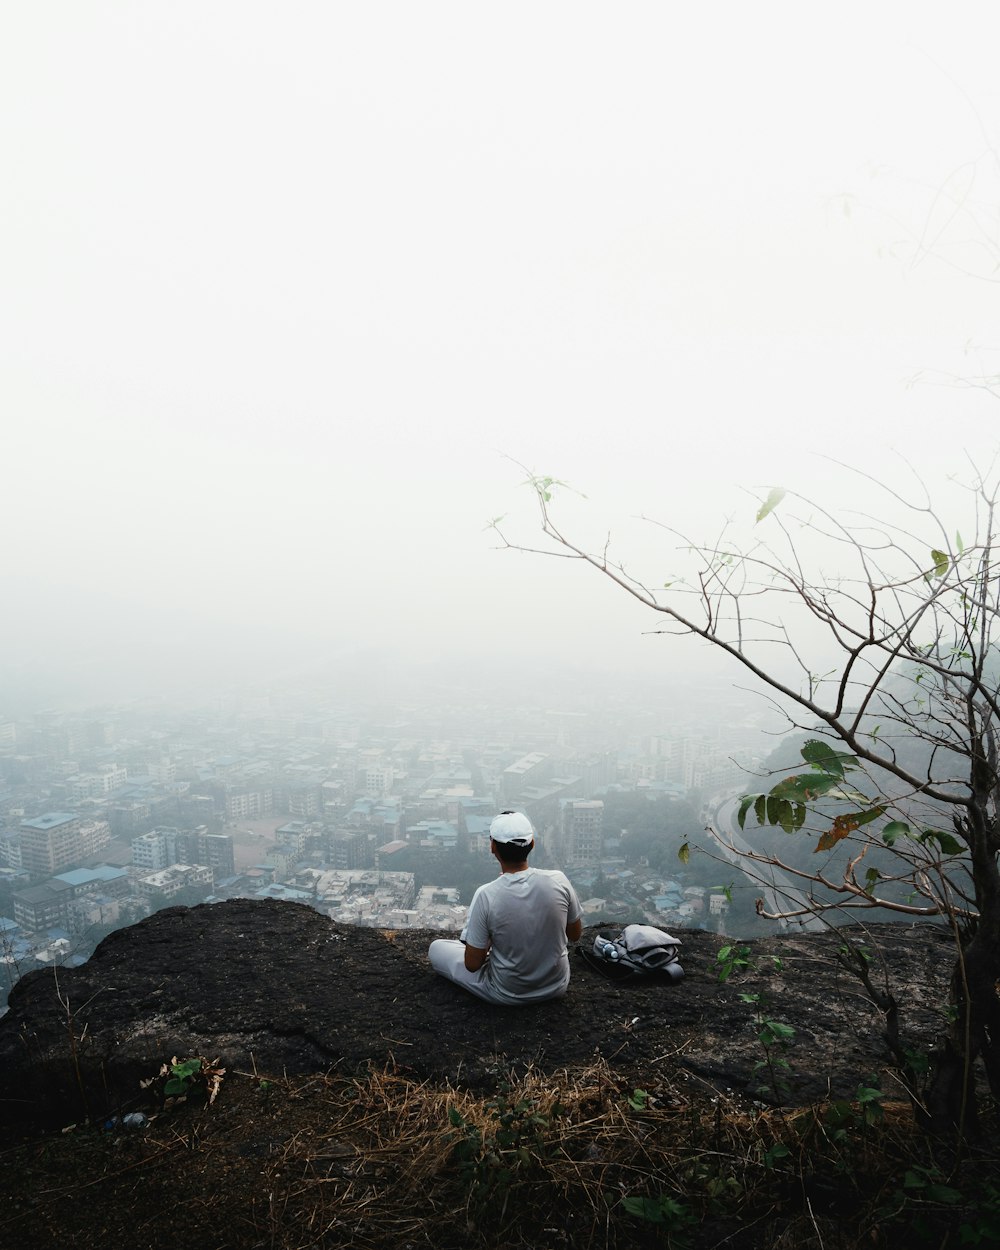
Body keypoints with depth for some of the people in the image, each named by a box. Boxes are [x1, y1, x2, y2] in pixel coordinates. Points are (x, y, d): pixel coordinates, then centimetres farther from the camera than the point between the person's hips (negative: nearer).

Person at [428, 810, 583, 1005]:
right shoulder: (559, 881, -19)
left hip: (508, 995, -2)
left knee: (436, 948, 16)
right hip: (557, 986, 3)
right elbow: (575, 935, -1)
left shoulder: (486, 895, -27)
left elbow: (472, 965, -16)